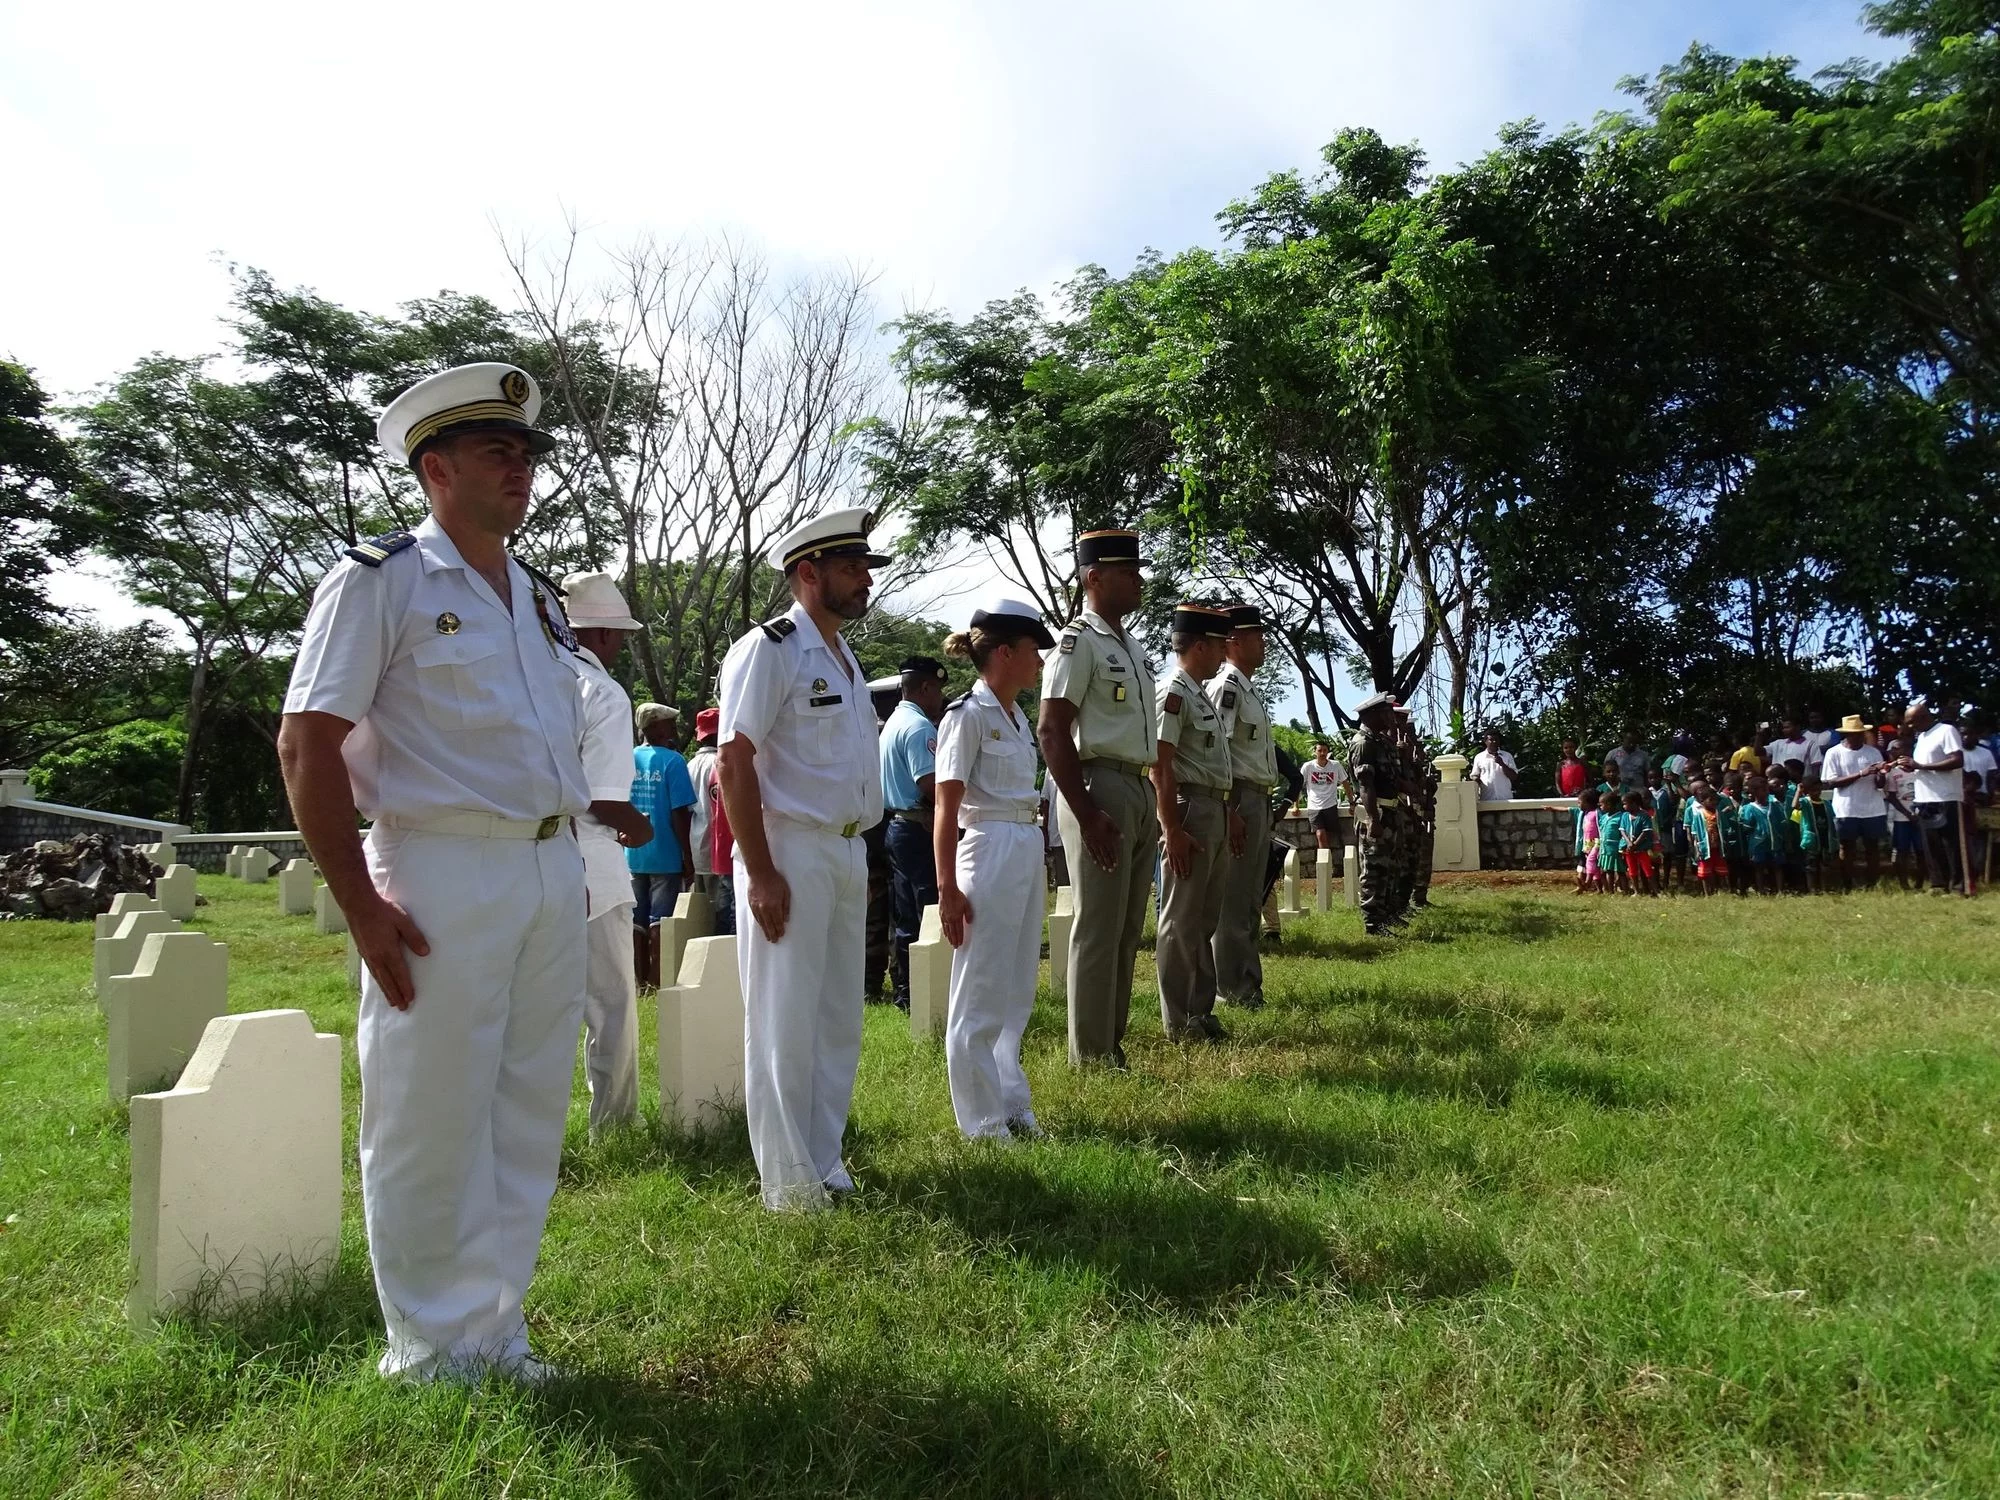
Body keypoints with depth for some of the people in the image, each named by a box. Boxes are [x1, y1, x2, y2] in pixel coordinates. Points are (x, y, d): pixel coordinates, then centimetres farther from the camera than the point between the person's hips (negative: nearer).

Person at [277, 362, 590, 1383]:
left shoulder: (540, 601, 18)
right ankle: (428, 1347, 19)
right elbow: (307, 743, -9)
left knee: (528, 1116, 12)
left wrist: (569, 861, 13)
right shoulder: (380, 580, -3)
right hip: (443, 877, -7)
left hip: (553, 872, 7)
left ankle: (495, 1328, 27)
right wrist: (360, 906, -14)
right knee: (431, 1119, 2)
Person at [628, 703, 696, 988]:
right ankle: (658, 980, 4)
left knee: (637, 919, 10)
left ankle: (641, 980, 16)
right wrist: (687, 855, -7)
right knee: (660, 920, 1)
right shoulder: (672, 761, -10)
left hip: (632, 855, 5)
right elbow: (680, 813, -14)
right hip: (664, 854, -5)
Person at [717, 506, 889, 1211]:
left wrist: (859, 859, 17)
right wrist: (760, 874, -20)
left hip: (847, 853, 9)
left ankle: (825, 1164, 25)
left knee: (839, 1019, 13)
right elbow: (734, 762, -16)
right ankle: (788, 1181, 11)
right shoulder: (768, 649, -9)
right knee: (785, 1023, -1)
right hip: (790, 852, -8)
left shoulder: (845, 658, 17)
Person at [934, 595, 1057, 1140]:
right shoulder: (968, 715, -10)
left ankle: (1013, 1108, 27)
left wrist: (1035, 865, 16)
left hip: (1028, 853, 9)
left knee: (1016, 994, 16)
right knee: (980, 999, 1)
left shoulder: (1018, 719, 15)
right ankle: (982, 1123, 11)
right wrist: (947, 889, -18)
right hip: (989, 852, -9)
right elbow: (946, 809, -14)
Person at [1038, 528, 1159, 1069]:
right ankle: (1090, 1058, 5)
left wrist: (1152, 806, 18)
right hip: (1100, 787, -9)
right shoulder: (1078, 642, -10)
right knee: (1098, 928, -4)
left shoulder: (1132, 648, 18)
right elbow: (1051, 732, -18)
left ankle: (1113, 1044, 24)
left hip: (1139, 789, 9)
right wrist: (1086, 814, -22)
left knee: (1128, 928, 13)